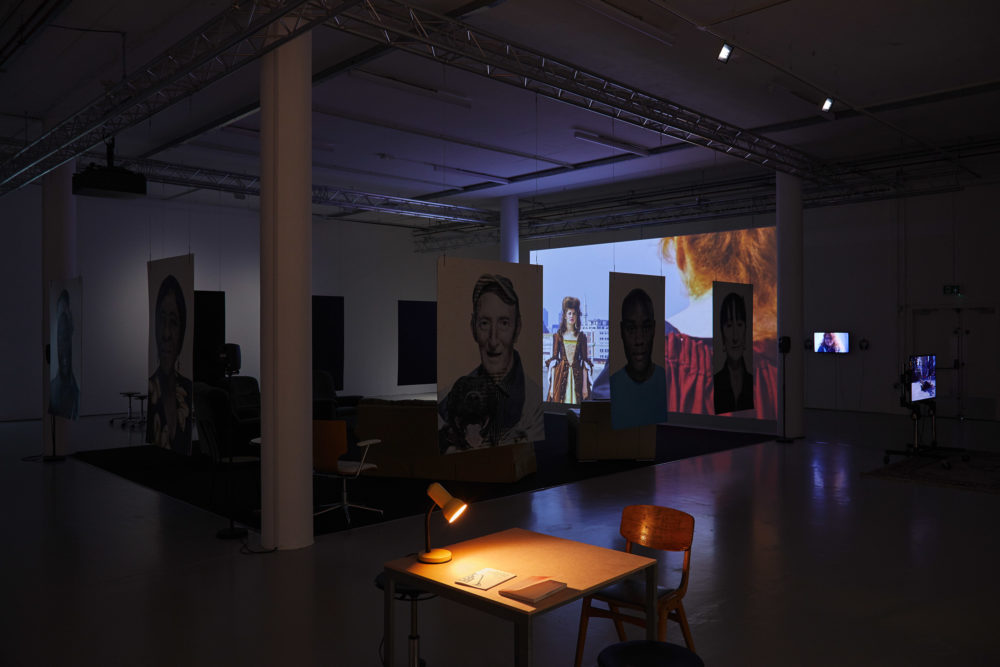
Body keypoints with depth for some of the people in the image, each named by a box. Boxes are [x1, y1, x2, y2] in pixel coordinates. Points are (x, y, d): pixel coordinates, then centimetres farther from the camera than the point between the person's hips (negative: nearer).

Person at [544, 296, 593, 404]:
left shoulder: (581, 336, 7)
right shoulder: (557, 336, 5)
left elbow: (585, 362, 4)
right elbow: (553, 361, 2)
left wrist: (585, 386, -3)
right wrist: (552, 385, -4)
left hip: (577, 375, 1)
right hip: (561, 374, 0)